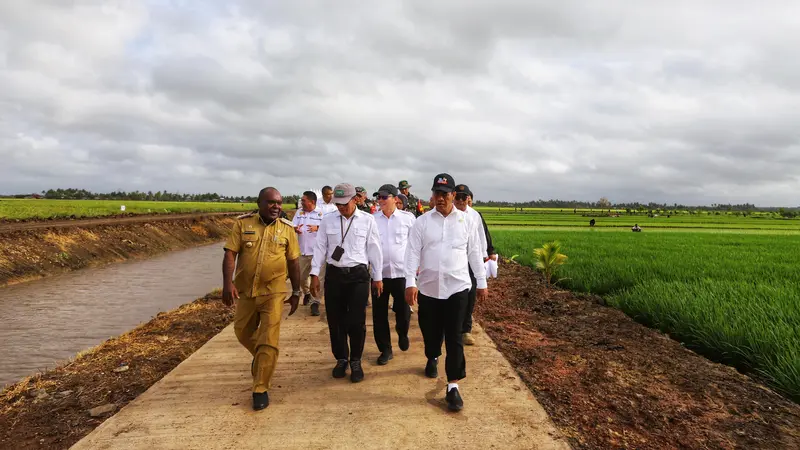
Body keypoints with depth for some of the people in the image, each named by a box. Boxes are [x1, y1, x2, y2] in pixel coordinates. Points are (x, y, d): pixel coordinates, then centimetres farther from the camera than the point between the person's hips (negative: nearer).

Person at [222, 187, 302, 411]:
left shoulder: (287, 228, -2)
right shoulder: (243, 224, -3)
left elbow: (293, 262, 3)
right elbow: (230, 253, -8)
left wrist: (296, 292, 4)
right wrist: (227, 283, -20)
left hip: (273, 292, -2)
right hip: (245, 290, 2)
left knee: (268, 341, -4)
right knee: (243, 333, 20)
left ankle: (261, 389, 8)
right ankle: (261, 359, 50)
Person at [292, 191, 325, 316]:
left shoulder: (321, 214, -5)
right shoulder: (299, 212, 10)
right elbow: (292, 226, 7)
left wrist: (317, 228, -25)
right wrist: (296, 229, -16)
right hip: (303, 251, 5)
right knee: (301, 276, 16)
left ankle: (315, 302, 2)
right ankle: (307, 293, 43)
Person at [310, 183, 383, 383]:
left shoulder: (367, 220, -2)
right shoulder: (327, 220, 4)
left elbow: (374, 249, 1)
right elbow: (320, 248, 6)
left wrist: (378, 277, 3)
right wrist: (314, 274, 2)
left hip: (358, 275, -2)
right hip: (334, 275, 2)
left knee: (357, 321, 2)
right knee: (335, 320, 9)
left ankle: (355, 361, 22)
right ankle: (341, 359, 29)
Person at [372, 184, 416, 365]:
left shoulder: (408, 218, -4)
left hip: (402, 271, -1)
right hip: (379, 272, 2)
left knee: (403, 310, 6)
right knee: (379, 313, 6)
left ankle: (402, 334, 40)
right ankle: (385, 349, 23)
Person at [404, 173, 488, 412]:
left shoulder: (467, 221, 2)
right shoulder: (422, 222, 0)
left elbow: (474, 253, 7)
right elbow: (413, 252, -3)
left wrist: (482, 282, 9)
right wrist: (410, 282, -13)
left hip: (457, 287, -1)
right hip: (428, 287, 1)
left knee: (454, 338, -3)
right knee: (431, 331, 17)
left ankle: (453, 387, 3)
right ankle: (432, 359, 48)